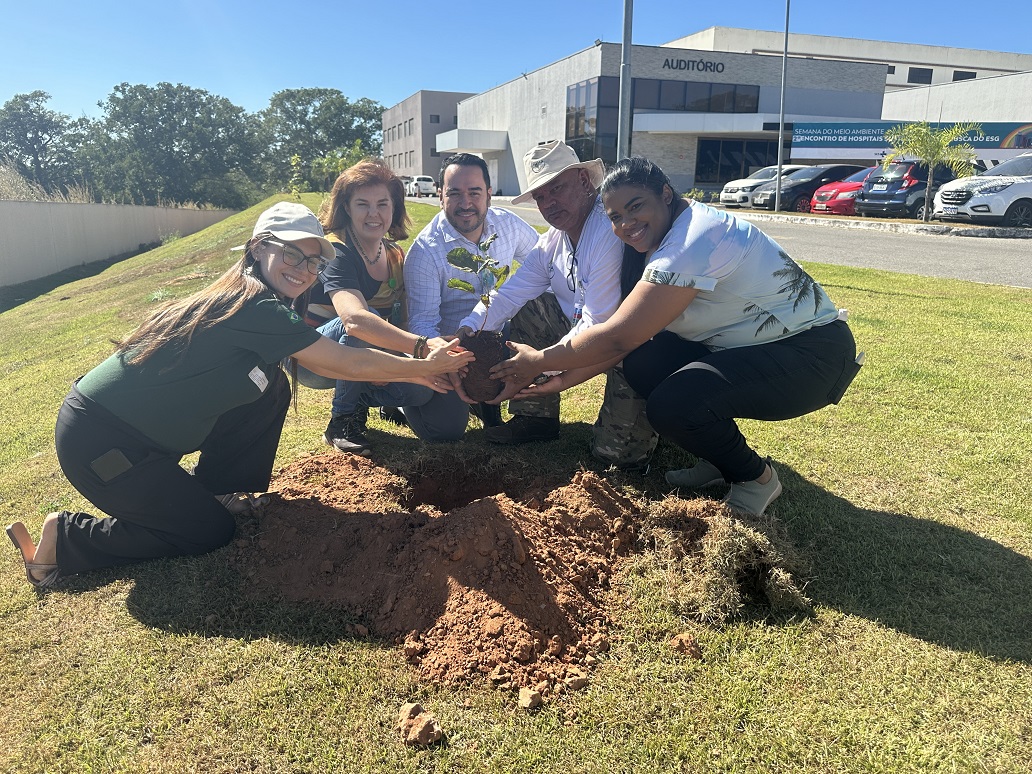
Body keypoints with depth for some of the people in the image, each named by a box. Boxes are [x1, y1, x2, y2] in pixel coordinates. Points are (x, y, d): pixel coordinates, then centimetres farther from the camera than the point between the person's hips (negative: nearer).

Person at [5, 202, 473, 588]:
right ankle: (60, 543, 9)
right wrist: (425, 367, -6)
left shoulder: (252, 301, 5)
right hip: (96, 442, -9)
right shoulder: (258, 310, -24)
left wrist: (410, 373, 12)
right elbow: (349, 364, -17)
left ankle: (214, 491, 20)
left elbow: (327, 365, 12)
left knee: (271, 387, 3)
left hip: (136, 429, 9)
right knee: (209, 533, -1)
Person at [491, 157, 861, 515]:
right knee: (641, 363, -7)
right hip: (749, 345, 9)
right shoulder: (659, 237, 5)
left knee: (671, 405, -28)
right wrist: (568, 376, -5)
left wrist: (539, 361, -14)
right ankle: (721, 460, 11)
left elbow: (618, 337, -26)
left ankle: (756, 477, 1)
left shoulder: (692, 242, -26)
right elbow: (632, 336, 3)